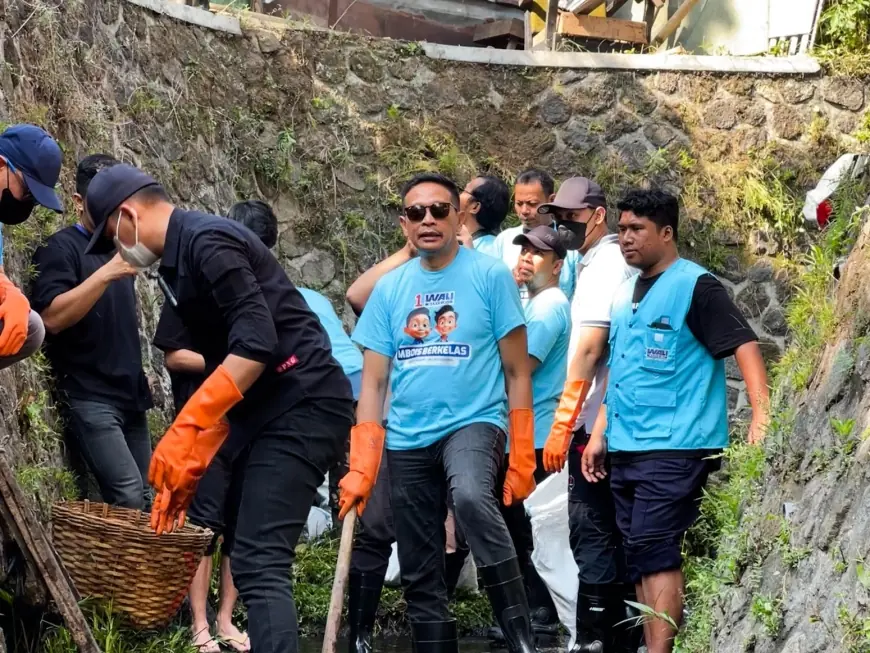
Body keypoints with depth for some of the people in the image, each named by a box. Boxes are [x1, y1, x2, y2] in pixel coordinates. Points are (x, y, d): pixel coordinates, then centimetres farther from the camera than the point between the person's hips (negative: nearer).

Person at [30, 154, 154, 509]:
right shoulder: (61, 248, -6)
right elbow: (51, 317, -21)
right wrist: (106, 274, -27)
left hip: (130, 394, 8)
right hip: (88, 397, -8)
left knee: (144, 497, 4)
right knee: (128, 496, -20)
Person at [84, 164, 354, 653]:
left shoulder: (207, 241, -11)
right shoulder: (182, 261, 20)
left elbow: (257, 343, -22)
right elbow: (222, 364, 23)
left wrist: (184, 430, -22)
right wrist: (191, 464, 19)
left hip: (303, 406, -11)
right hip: (276, 411, 11)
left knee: (259, 564, -18)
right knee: (259, 560, 12)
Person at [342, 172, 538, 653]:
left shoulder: (491, 276, -3)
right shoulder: (390, 289, 7)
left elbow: (517, 372, -1)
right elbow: (373, 382, 7)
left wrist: (522, 457, -7)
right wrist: (361, 469, -1)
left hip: (473, 421, -5)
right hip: (407, 439, 5)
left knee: (470, 497, -36)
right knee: (420, 576, 7)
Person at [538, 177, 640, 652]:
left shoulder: (604, 264, -12)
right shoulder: (604, 262, 18)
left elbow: (588, 347, -20)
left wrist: (562, 424, -21)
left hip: (595, 421, -10)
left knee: (590, 529, -9)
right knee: (614, 531, 13)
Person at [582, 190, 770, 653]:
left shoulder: (695, 286, -7)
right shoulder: (625, 295, 17)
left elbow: (744, 345, -14)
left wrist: (761, 420, -24)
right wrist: (599, 432, 19)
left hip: (674, 446, -8)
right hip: (626, 449, 8)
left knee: (654, 552, -14)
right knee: (639, 559, 9)